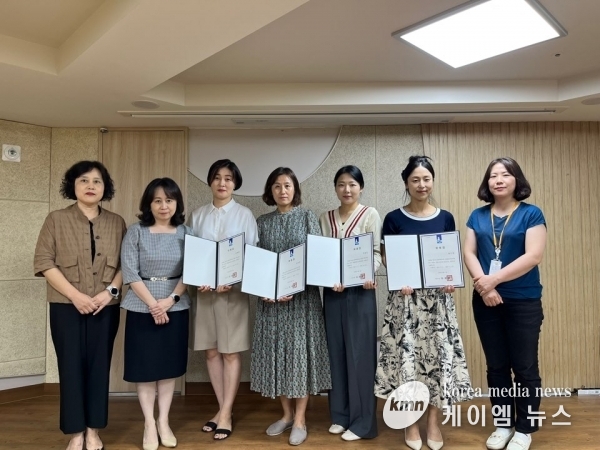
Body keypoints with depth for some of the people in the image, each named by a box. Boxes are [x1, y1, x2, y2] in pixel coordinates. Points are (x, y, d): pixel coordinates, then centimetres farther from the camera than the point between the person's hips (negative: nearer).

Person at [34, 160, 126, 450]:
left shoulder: (116, 223, 6)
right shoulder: (56, 220, 1)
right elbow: (44, 262, -5)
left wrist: (111, 290, -12)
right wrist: (75, 295, -14)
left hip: (105, 307, 2)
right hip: (66, 307, -1)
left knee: (99, 366, 7)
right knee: (71, 367, 3)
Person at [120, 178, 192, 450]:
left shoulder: (186, 233, 3)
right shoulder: (135, 232, -2)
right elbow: (130, 272, -8)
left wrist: (170, 299, -13)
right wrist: (153, 304, -14)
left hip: (176, 308, 2)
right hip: (142, 308, -1)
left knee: (170, 365, 9)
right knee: (145, 366, 5)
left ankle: (164, 421, 24)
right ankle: (149, 424, 20)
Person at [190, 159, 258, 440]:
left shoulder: (244, 215, -1)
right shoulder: (198, 216, 8)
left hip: (234, 290, -3)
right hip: (205, 290, 4)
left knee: (231, 352, 2)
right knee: (212, 351, 9)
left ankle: (225, 415, 12)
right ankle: (223, 410, 22)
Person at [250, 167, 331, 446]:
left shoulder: (307, 217, 0)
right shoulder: (262, 222, 8)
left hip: (302, 295, -3)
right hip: (271, 296, 3)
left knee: (300, 350, 1)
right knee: (276, 351, 8)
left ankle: (300, 419, 14)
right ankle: (287, 414, 25)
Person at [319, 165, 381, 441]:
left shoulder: (370, 214, 0)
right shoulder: (325, 218, 11)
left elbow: (376, 252, -5)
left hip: (360, 291, -4)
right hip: (332, 292, 4)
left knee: (360, 354, 1)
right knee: (336, 353, 10)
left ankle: (361, 421, 13)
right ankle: (340, 416, 24)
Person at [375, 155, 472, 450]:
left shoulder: (445, 218, 7)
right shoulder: (394, 219, 0)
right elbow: (386, 258, 1)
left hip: (438, 296, 2)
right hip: (405, 297, -2)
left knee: (439, 354, 4)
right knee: (406, 354, -1)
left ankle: (433, 422, 21)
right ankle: (410, 423, 17)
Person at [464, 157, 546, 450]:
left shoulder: (531, 214, -4)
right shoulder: (478, 216, 8)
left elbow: (533, 256, -14)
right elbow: (469, 252, 1)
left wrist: (494, 279, -18)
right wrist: (482, 283, -15)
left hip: (524, 302, -3)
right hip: (485, 301, 4)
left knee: (524, 367, 6)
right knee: (496, 366, 13)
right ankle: (503, 424, 28)